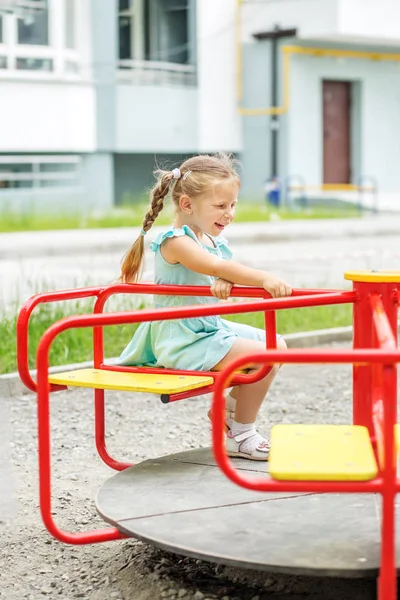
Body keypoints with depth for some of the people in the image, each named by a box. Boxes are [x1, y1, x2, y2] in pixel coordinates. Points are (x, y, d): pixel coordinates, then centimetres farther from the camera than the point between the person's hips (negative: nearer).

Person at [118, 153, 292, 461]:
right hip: (183, 340, -10)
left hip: (211, 328, 10)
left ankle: (231, 411, 22)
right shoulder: (175, 241, -19)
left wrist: (224, 283, -24)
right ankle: (240, 436, -3)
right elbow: (218, 267, -33)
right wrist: (264, 278, -43)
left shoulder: (212, 240, 11)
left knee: (277, 345, 11)